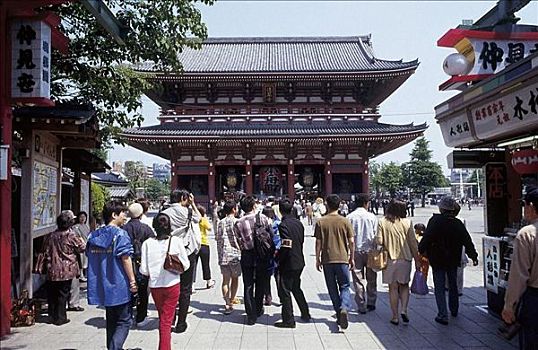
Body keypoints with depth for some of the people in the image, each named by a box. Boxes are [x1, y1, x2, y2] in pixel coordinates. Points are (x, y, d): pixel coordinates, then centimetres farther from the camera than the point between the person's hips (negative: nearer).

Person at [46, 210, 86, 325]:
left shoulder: (52, 236, 3)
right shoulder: (72, 236, -13)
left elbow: (46, 249, 11)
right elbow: (82, 248, -3)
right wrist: (81, 241, 16)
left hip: (52, 270, 5)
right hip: (66, 270, -5)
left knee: (52, 294, 15)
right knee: (62, 294, 4)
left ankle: (52, 316, 25)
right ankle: (60, 318, 9)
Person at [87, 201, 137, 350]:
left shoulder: (94, 235, 7)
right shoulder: (120, 234, -13)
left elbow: (90, 256, 14)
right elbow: (125, 259, -16)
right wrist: (133, 281, -11)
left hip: (101, 286, 7)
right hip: (119, 286, -7)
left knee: (111, 320, 21)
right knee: (124, 321, 2)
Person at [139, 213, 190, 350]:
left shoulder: (148, 243, -9)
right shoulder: (176, 241, -10)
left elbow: (144, 270, -9)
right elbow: (186, 265, -6)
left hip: (155, 285, 2)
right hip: (172, 285, -2)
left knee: (163, 317, 21)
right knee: (166, 320, 7)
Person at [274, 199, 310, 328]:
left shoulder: (283, 225, -19)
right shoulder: (299, 223, 4)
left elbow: (286, 246, -24)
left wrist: (277, 258, -11)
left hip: (288, 263, -8)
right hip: (299, 261, 8)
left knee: (284, 291, 3)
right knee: (296, 288, 24)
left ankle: (288, 320, 9)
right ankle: (305, 314, 32)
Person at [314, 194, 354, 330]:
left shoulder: (321, 222, -3)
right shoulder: (345, 221, -2)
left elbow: (318, 243, -2)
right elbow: (351, 242, -1)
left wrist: (317, 259, 8)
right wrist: (351, 258, 10)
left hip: (327, 259, 0)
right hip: (342, 259, 0)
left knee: (332, 289, 12)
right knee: (344, 286, 8)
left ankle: (339, 314, 17)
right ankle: (344, 308, -16)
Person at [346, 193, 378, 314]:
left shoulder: (350, 217, -5)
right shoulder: (372, 216, -5)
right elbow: (376, 235, -2)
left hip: (356, 251, 0)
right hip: (370, 250, 1)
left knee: (358, 280, 6)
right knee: (371, 279, 16)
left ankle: (361, 306, 9)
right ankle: (371, 303, 24)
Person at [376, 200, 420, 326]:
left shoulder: (382, 222, -7)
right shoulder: (407, 222, -5)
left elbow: (379, 241, -12)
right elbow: (413, 243, -2)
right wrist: (417, 260, 7)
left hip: (389, 259, 0)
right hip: (405, 259, 1)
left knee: (393, 288, 9)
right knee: (404, 286, 18)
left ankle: (395, 317, 12)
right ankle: (404, 310, 3)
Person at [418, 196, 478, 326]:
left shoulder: (435, 221, -15)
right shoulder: (458, 223, -2)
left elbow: (426, 238, -19)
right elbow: (467, 241, 3)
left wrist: (420, 251, -6)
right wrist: (473, 256, 13)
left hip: (437, 259, -4)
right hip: (453, 260, 5)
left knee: (439, 287, 1)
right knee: (453, 285, 21)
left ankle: (443, 315, -4)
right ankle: (454, 310, 37)